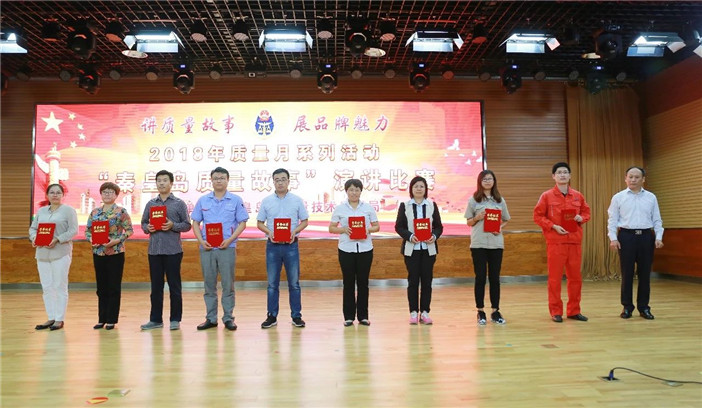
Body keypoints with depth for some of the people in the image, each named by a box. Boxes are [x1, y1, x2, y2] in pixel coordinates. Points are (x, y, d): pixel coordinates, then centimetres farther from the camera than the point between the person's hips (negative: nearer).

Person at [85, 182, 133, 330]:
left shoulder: (121, 211, -4)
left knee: (114, 287, 2)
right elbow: (87, 230, 12)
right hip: (98, 253, 4)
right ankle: (102, 319, 20)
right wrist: (91, 239, -8)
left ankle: (111, 320, 11)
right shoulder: (94, 212, 10)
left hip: (115, 253, -4)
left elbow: (129, 230, -7)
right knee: (101, 287, 11)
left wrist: (117, 240, -19)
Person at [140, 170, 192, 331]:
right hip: (154, 250, 3)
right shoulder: (150, 203, 12)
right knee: (156, 286, 9)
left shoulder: (179, 203, 2)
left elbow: (187, 225, 0)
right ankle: (155, 319, 18)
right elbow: (143, 222, 14)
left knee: (174, 285, 2)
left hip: (173, 250, -3)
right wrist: (147, 228, -7)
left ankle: (175, 319, 11)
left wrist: (173, 225, -16)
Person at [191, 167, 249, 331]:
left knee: (228, 284, 2)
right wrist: (201, 241, -6)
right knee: (209, 284, 8)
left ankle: (228, 318, 11)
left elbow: (242, 223, 0)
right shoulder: (203, 200, 9)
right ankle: (211, 318, 18)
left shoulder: (236, 200, 2)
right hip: (206, 248, 2)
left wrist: (229, 240, -12)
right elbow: (196, 223, 10)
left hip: (227, 248, -2)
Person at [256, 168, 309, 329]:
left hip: (291, 245, -1)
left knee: (294, 283, 4)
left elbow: (304, 221, 6)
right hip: (272, 245, 1)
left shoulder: (297, 200, 2)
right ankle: (272, 316, 16)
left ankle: (296, 316, 14)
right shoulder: (266, 201, 4)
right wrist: (269, 232, -12)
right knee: (272, 284, 7)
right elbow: (259, 223, 7)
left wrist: (295, 231, -13)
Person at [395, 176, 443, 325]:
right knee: (413, 280, 2)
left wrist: (434, 236, -13)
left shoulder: (432, 205, 8)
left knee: (427, 280, 3)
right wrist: (410, 236, -16)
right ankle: (413, 312, 10)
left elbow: (439, 226, 7)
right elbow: (399, 226, 0)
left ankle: (425, 312, 12)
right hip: (411, 248, -1)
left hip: (428, 248, 2)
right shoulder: (404, 206, 3)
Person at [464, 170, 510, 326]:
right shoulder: (474, 199, 3)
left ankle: (495, 311, 15)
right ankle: (480, 312, 11)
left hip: (496, 243, 2)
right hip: (478, 243, -2)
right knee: (480, 277, 2)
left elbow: (505, 220, 15)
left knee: (495, 277, 6)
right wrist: (477, 218, -14)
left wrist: (500, 228, -5)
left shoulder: (500, 200, 9)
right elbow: (468, 222, 5)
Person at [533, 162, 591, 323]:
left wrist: (581, 218, -3)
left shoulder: (578, 196, 9)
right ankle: (556, 311, 10)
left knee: (575, 277, 9)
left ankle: (574, 310, 21)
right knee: (555, 277, 1)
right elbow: (538, 216, -2)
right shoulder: (547, 196, -1)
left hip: (575, 241, 4)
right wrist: (553, 226, -14)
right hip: (555, 242, -4)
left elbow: (586, 212, 19)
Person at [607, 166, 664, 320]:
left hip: (646, 236, 2)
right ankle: (627, 307, 12)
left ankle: (644, 307, 17)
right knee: (627, 273, 2)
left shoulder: (651, 197, 8)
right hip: (626, 236, -2)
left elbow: (657, 220, 9)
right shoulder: (618, 197, 2)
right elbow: (612, 220, 0)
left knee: (645, 273, 6)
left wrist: (658, 237, -3)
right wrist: (613, 238, -10)